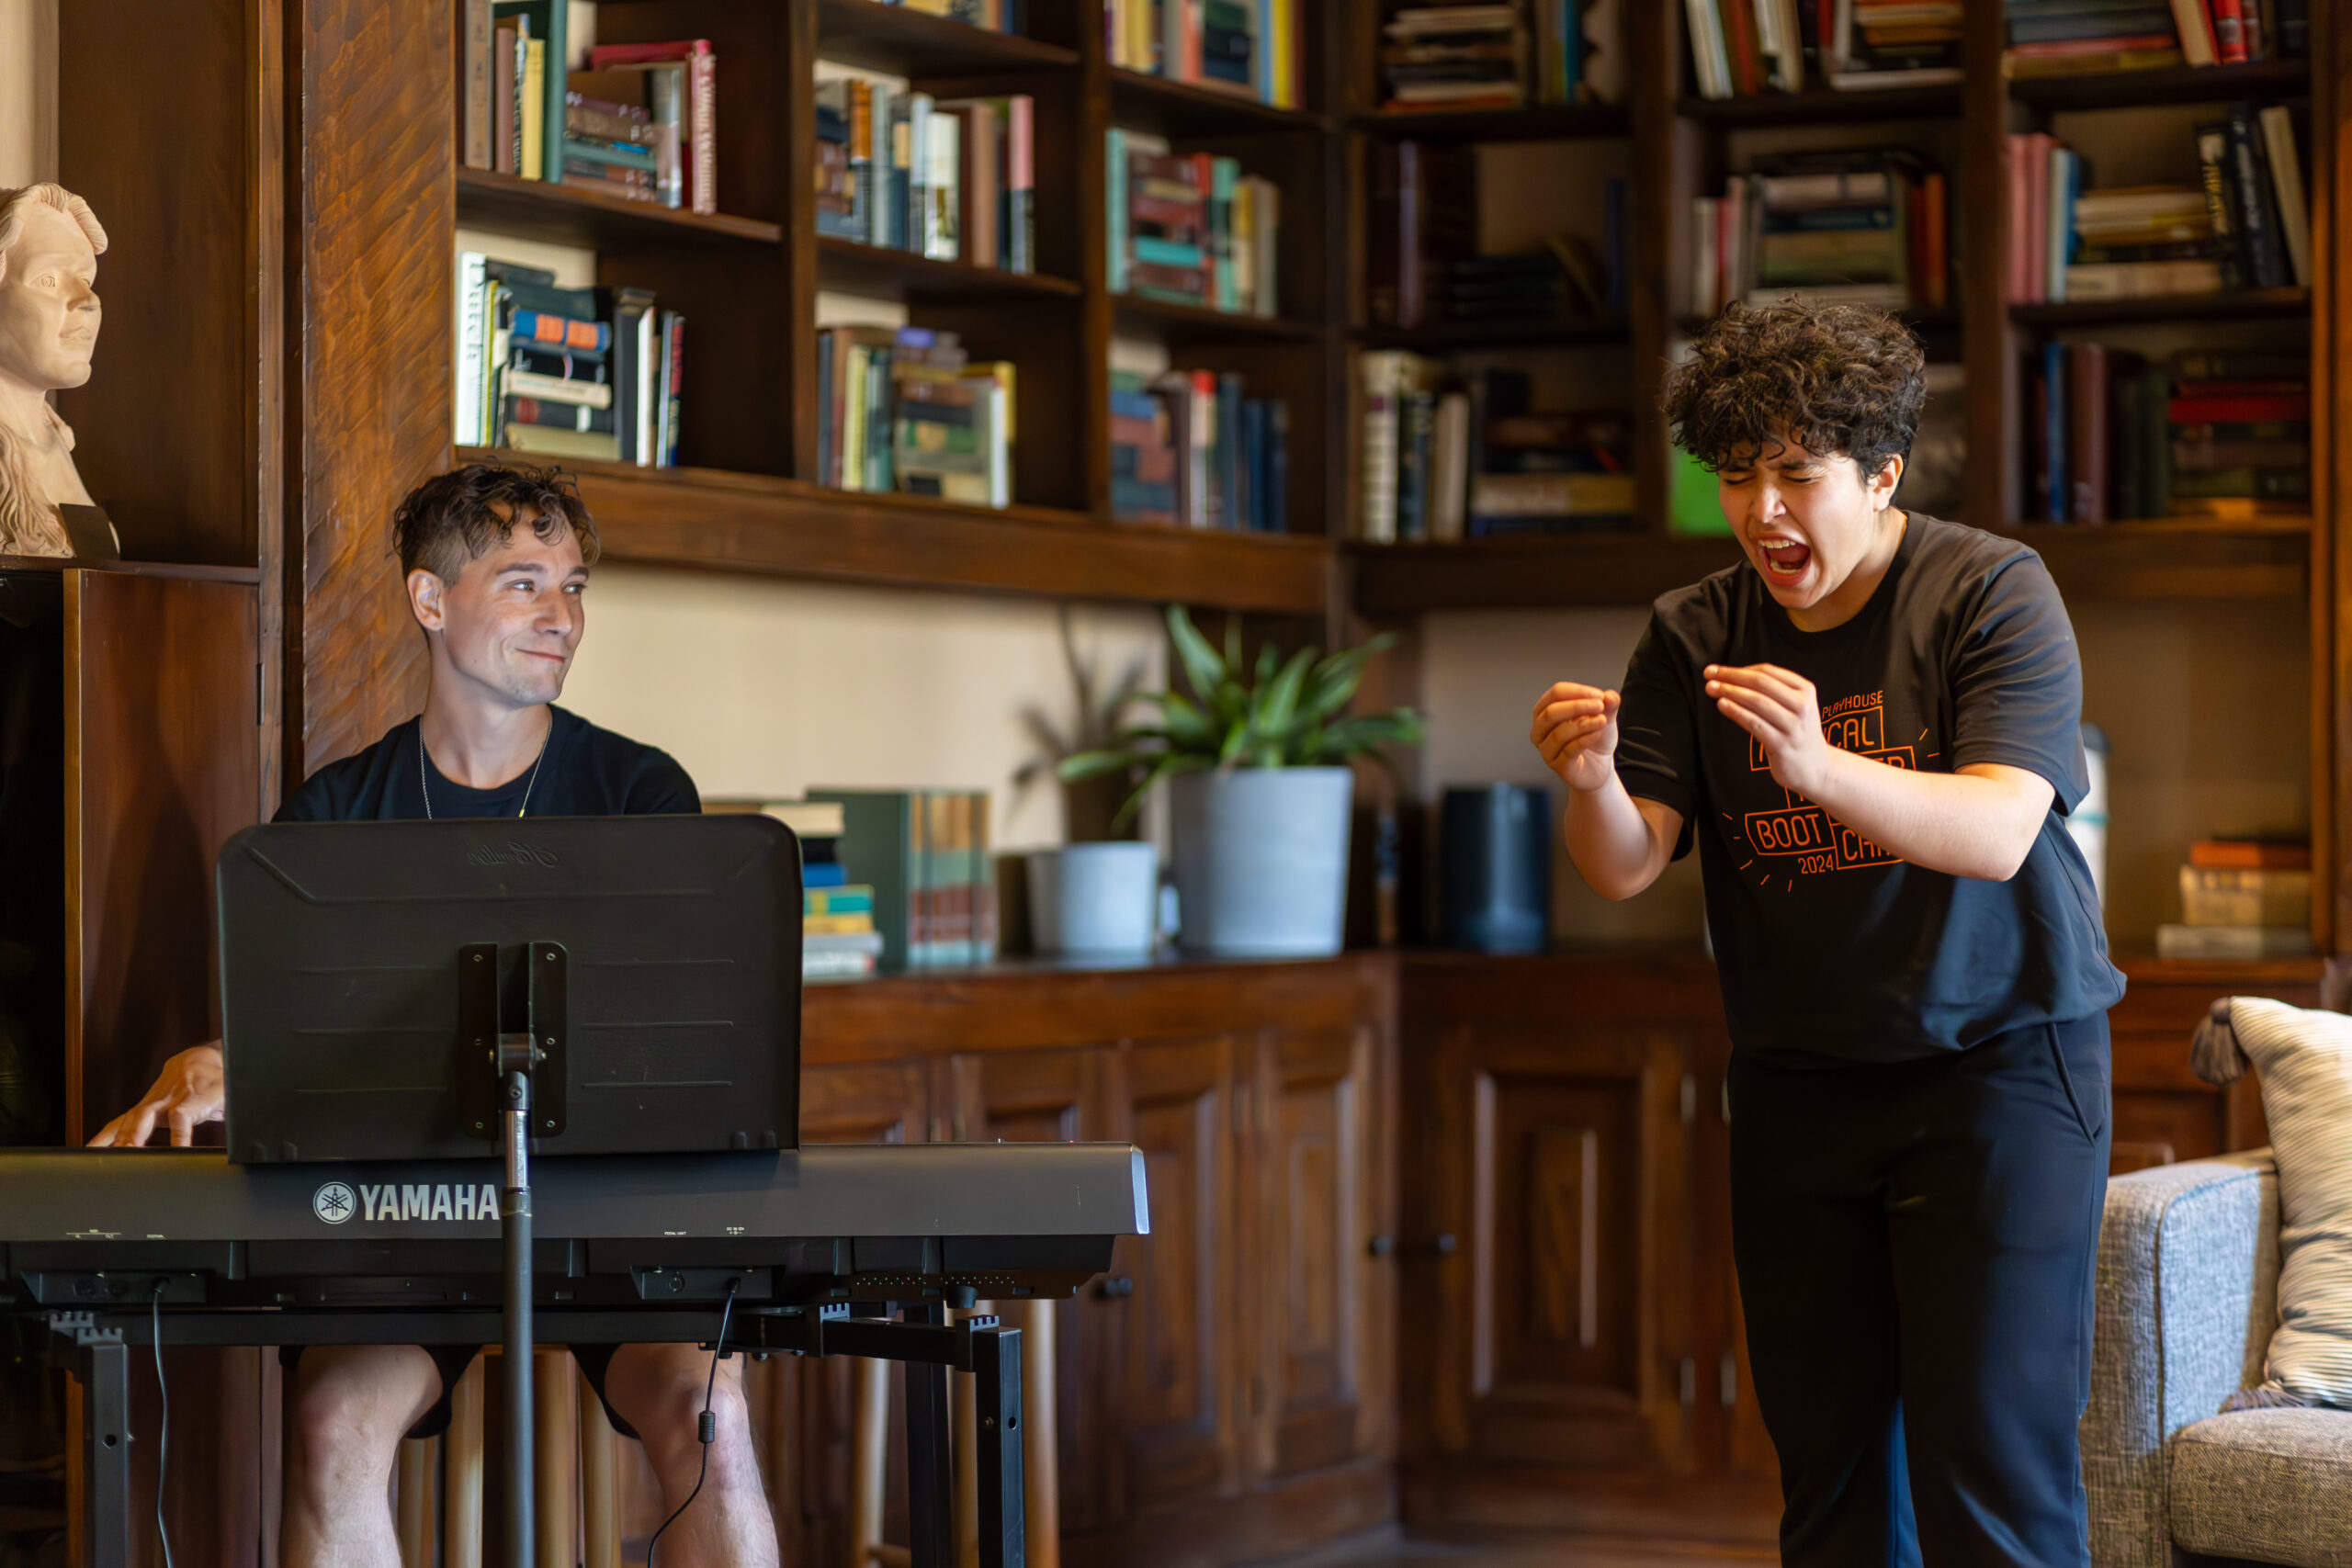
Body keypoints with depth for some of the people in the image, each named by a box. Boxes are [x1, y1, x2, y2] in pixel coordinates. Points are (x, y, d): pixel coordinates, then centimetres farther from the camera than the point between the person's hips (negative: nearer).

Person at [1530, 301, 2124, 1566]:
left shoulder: (1995, 593, -10)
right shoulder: (1693, 634, 2)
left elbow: (1996, 834, -23)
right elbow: (1626, 869, -3)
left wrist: (1820, 766, -40)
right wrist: (1591, 783, -26)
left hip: (1998, 1063, -4)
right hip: (1795, 1079, 4)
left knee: (1990, 1458, -8)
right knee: (1825, 1458, 8)